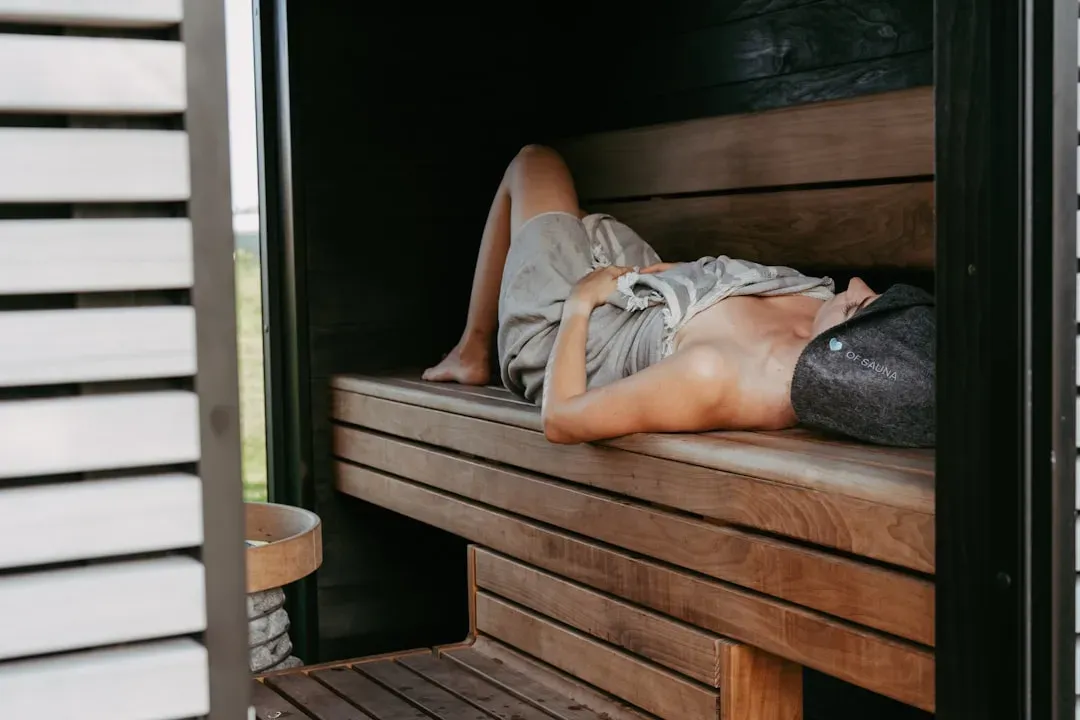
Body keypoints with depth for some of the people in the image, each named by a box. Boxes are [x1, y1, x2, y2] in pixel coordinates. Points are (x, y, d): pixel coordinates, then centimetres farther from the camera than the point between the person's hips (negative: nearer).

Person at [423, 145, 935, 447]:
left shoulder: (713, 377, -51)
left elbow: (560, 418, -34)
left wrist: (580, 301, -25)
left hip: (563, 332, -5)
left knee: (534, 161, 19)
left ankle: (472, 352, 35)